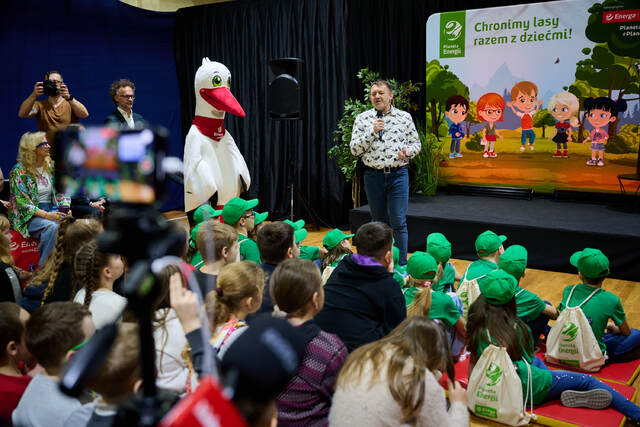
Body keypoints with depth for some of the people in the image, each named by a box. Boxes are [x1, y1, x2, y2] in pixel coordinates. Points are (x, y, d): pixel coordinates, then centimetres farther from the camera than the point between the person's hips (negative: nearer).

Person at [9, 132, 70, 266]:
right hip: (27, 217, -5)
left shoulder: (49, 166, 12)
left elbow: (57, 194, 17)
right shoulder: (19, 171, -6)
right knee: (52, 226, -36)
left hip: (50, 212, 5)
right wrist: (46, 215, -24)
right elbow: (22, 202, -13)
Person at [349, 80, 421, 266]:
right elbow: (354, 149, -3)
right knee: (379, 222, 11)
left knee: (399, 222, -7)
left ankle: (401, 266, 1)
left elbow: (416, 143, 10)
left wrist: (408, 152, -12)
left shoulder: (405, 117, 3)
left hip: (398, 175, -1)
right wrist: (372, 131, -14)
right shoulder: (362, 119, 3)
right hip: (373, 175, 1)